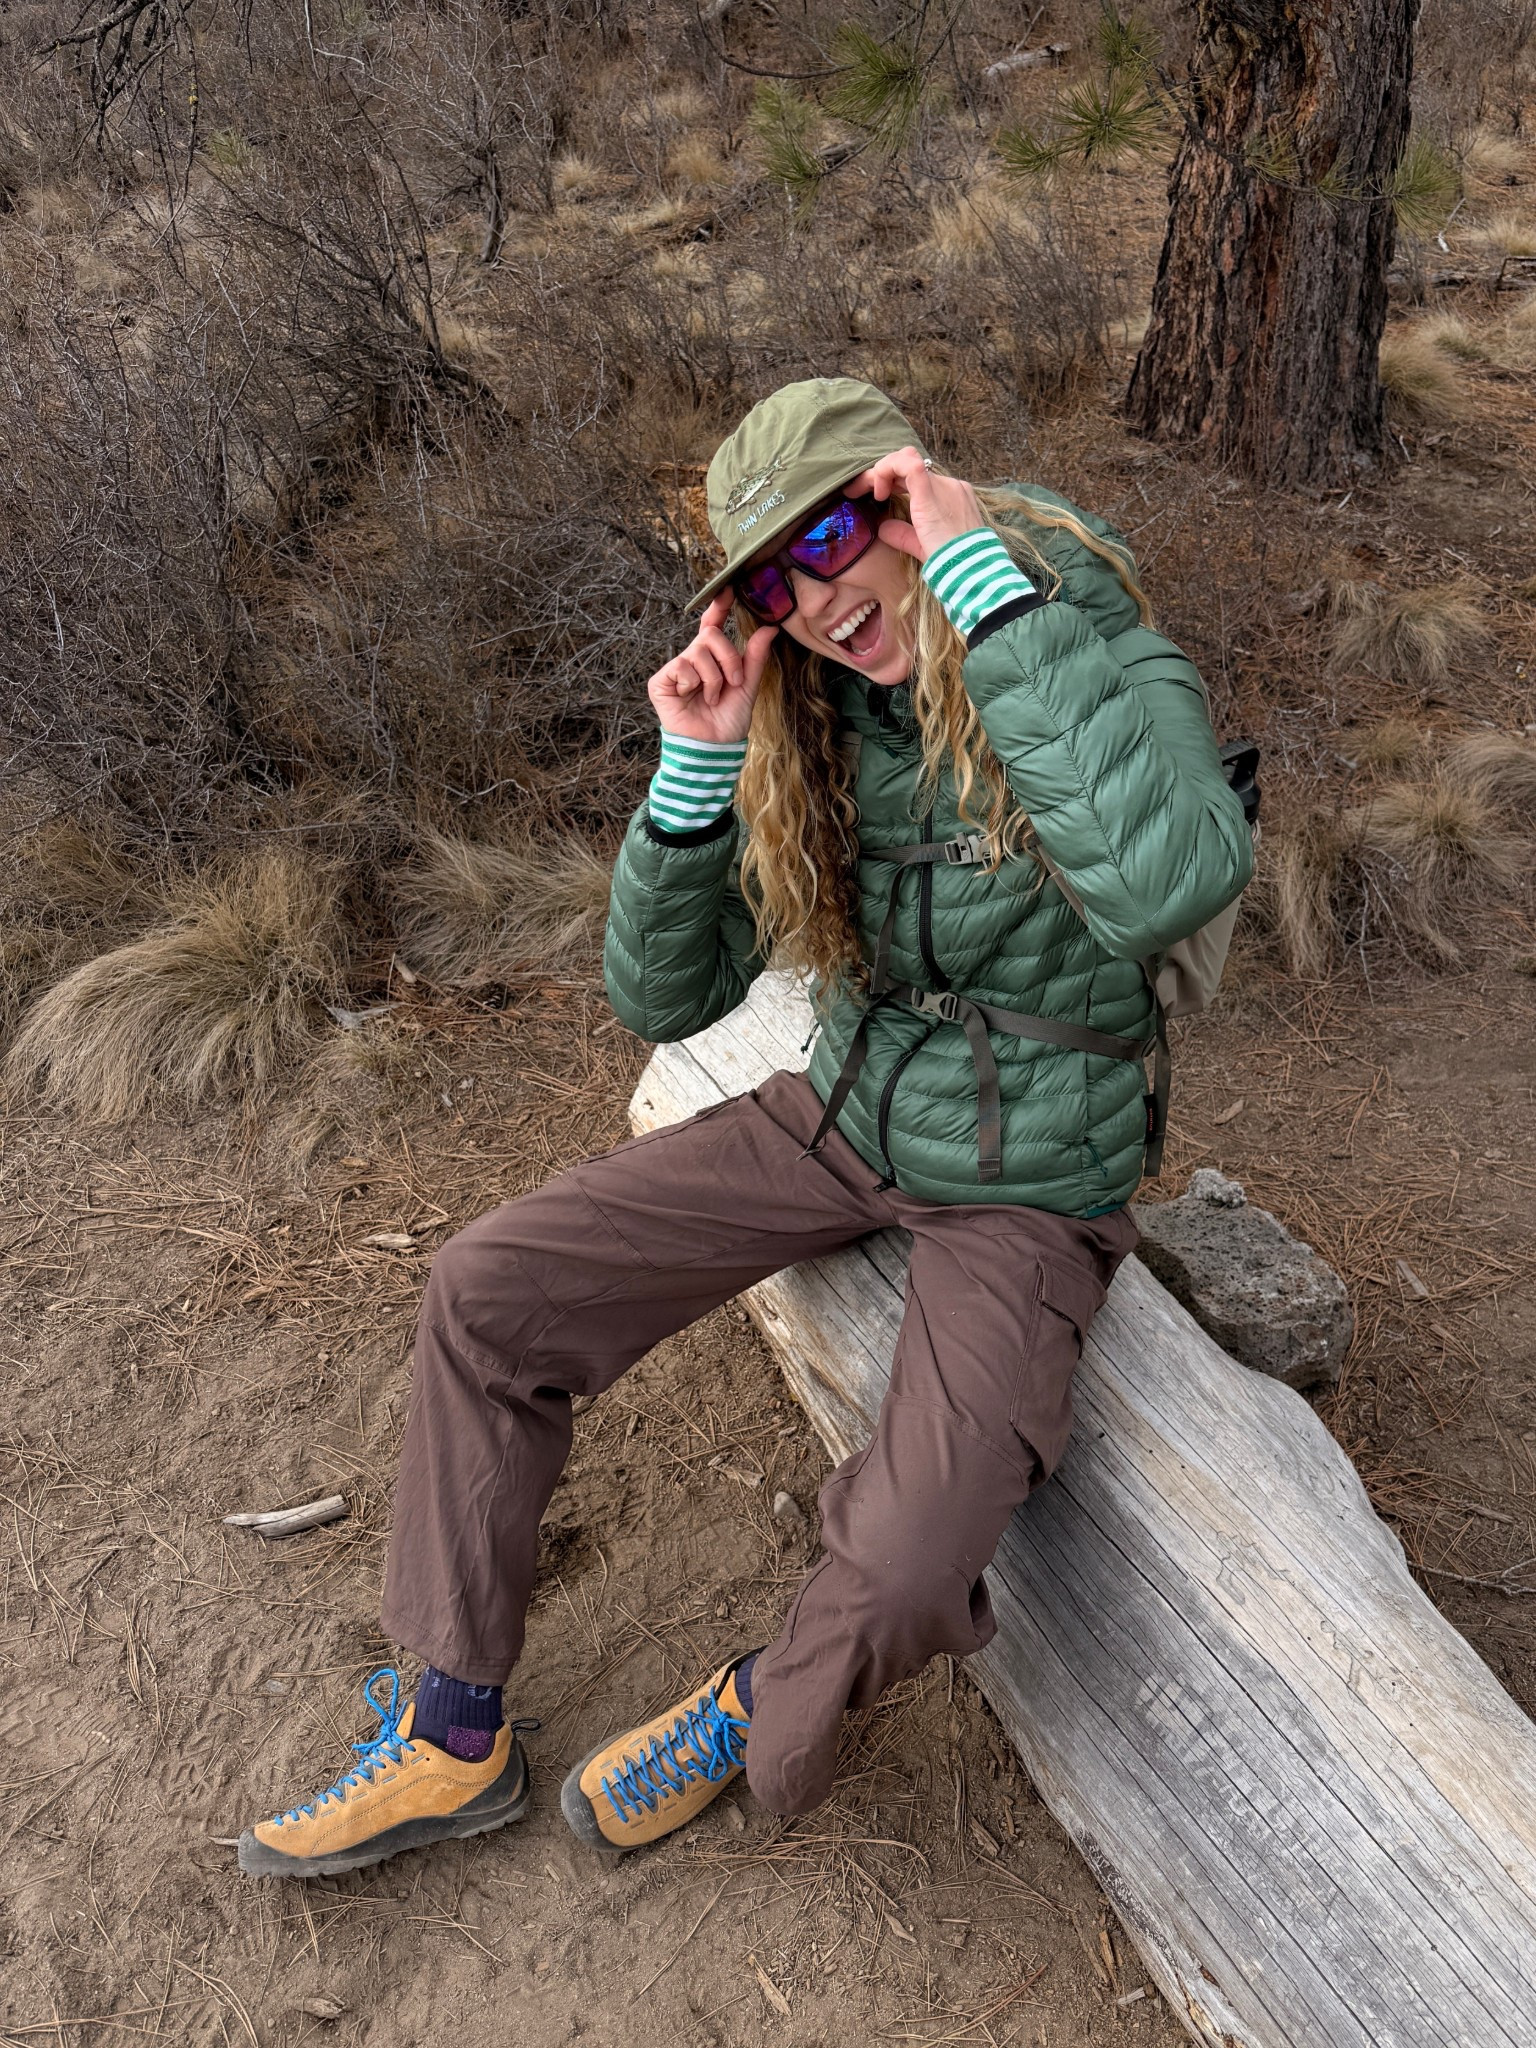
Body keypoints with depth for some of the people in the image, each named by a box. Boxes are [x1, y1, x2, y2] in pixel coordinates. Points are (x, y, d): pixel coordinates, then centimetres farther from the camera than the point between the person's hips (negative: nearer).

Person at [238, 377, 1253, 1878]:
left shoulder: (1109, 668, -18)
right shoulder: (809, 722, -3)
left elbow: (1170, 886, -43)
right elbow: (667, 996, -1)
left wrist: (993, 592, -36)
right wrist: (693, 772, -16)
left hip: (1025, 1191, -5)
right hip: (842, 1121, 5)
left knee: (900, 1579, -27)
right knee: (488, 1290, -3)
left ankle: (761, 1711, 13)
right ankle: (458, 1739, 14)